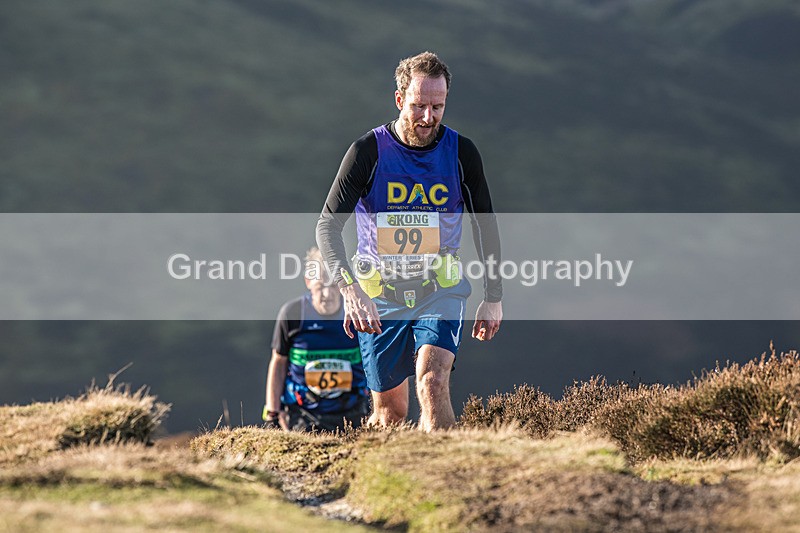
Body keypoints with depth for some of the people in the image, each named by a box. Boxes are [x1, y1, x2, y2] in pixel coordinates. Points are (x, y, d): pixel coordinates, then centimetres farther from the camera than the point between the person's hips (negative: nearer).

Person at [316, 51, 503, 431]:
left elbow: (485, 224, 10)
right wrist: (350, 288, -32)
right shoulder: (368, 151, -11)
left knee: (433, 382, -24)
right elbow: (328, 225, -16)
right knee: (390, 413, 6)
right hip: (379, 296, 0)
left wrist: (493, 296, 8)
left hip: (440, 290, 1)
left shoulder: (461, 153, -3)